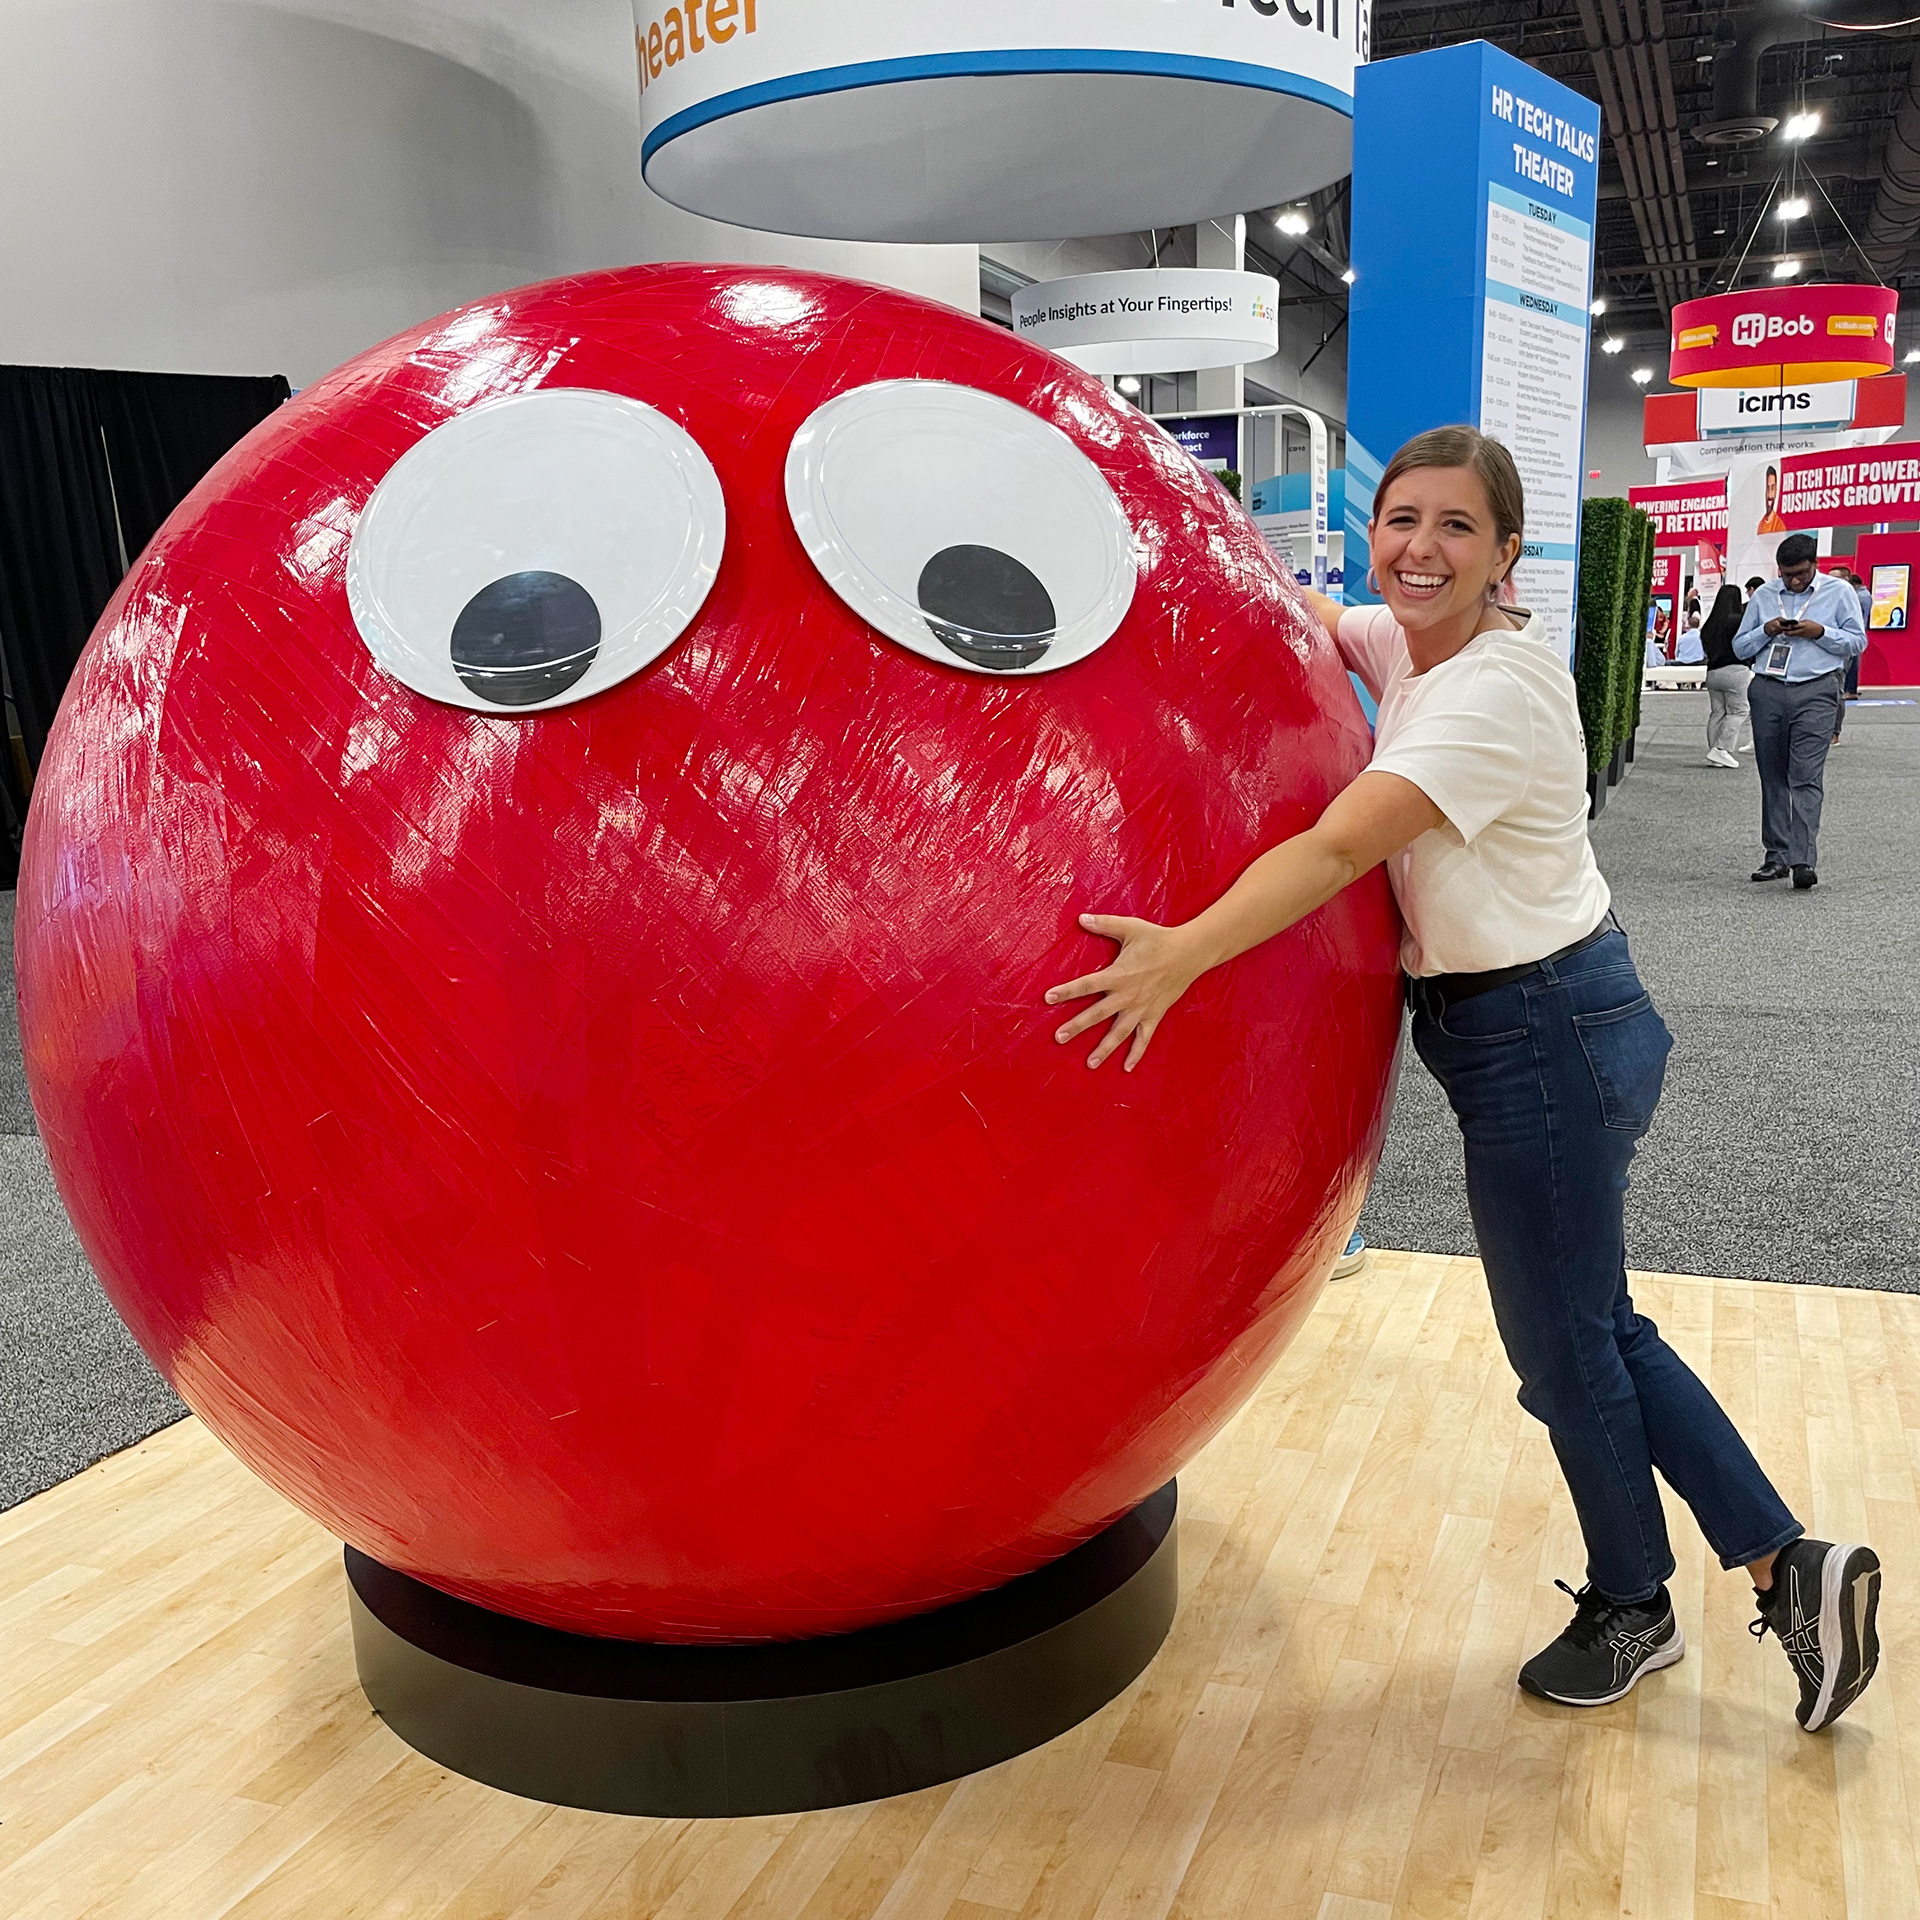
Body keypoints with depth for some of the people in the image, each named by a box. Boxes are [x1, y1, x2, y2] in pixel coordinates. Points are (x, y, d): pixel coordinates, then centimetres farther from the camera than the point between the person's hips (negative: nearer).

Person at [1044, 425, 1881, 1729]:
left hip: (1547, 1034, -9)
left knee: (1564, 1345, 8)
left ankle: (1631, 1609, 32)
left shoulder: (1496, 688, -22)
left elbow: (1338, 851, -33)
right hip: (1526, 1028, 9)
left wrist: (1182, 954, -41)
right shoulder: (1406, 640, 4)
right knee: (1594, 1329, 17)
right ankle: (1790, 1565, 29)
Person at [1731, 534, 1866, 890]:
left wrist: (1819, 632, -10)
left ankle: (1803, 860, -18)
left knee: (1806, 778, -12)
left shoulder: (1839, 591, 8)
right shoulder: (1764, 595, 15)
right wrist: (1766, 631, -5)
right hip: (1768, 691, 3)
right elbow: (1739, 647, 14)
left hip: (1816, 691, -3)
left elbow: (1857, 641, 5)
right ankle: (1776, 856, 12)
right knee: (1772, 777, 6)